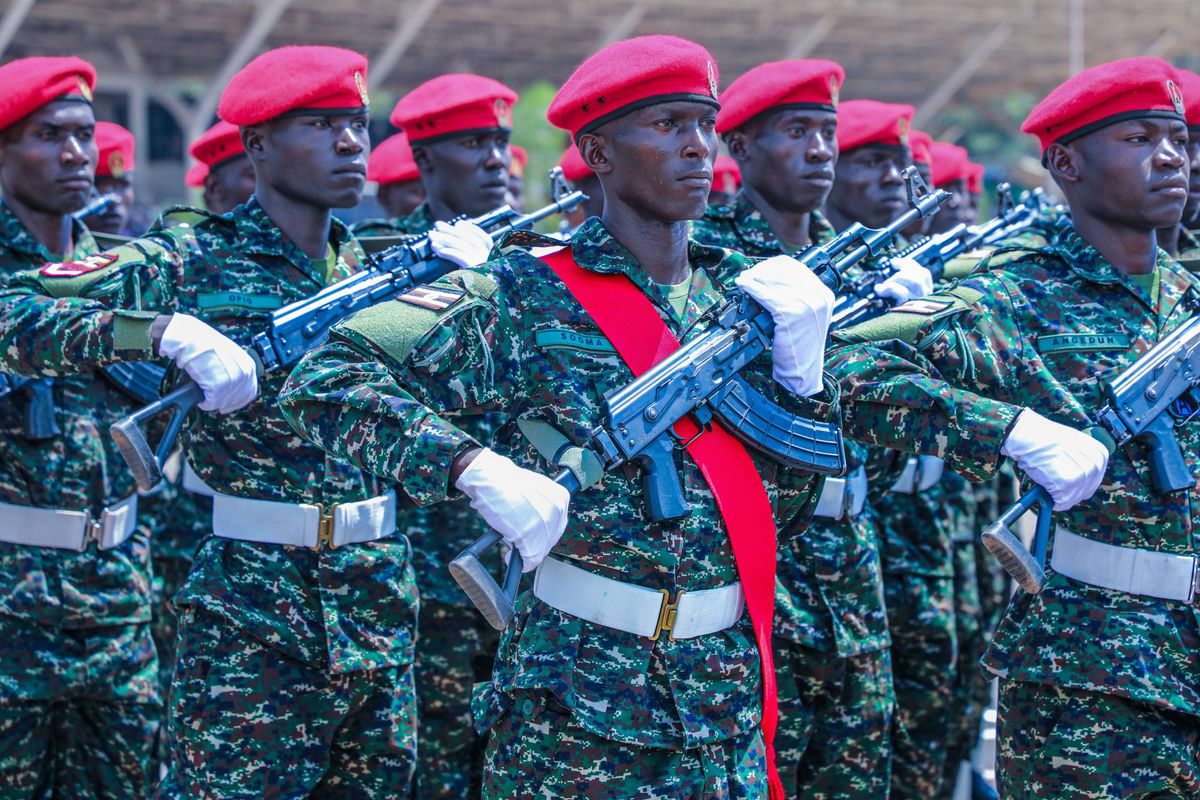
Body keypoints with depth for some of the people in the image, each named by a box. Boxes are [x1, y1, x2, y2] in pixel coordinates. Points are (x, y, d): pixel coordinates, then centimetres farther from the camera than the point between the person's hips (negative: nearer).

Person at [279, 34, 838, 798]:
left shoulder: (741, 293, 7)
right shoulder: (532, 297, -9)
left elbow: (788, 495, 10)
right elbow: (325, 380, -16)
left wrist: (800, 366, -6)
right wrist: (477, 466, -28)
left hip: (727, 698, 5)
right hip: (576, 706, -5)